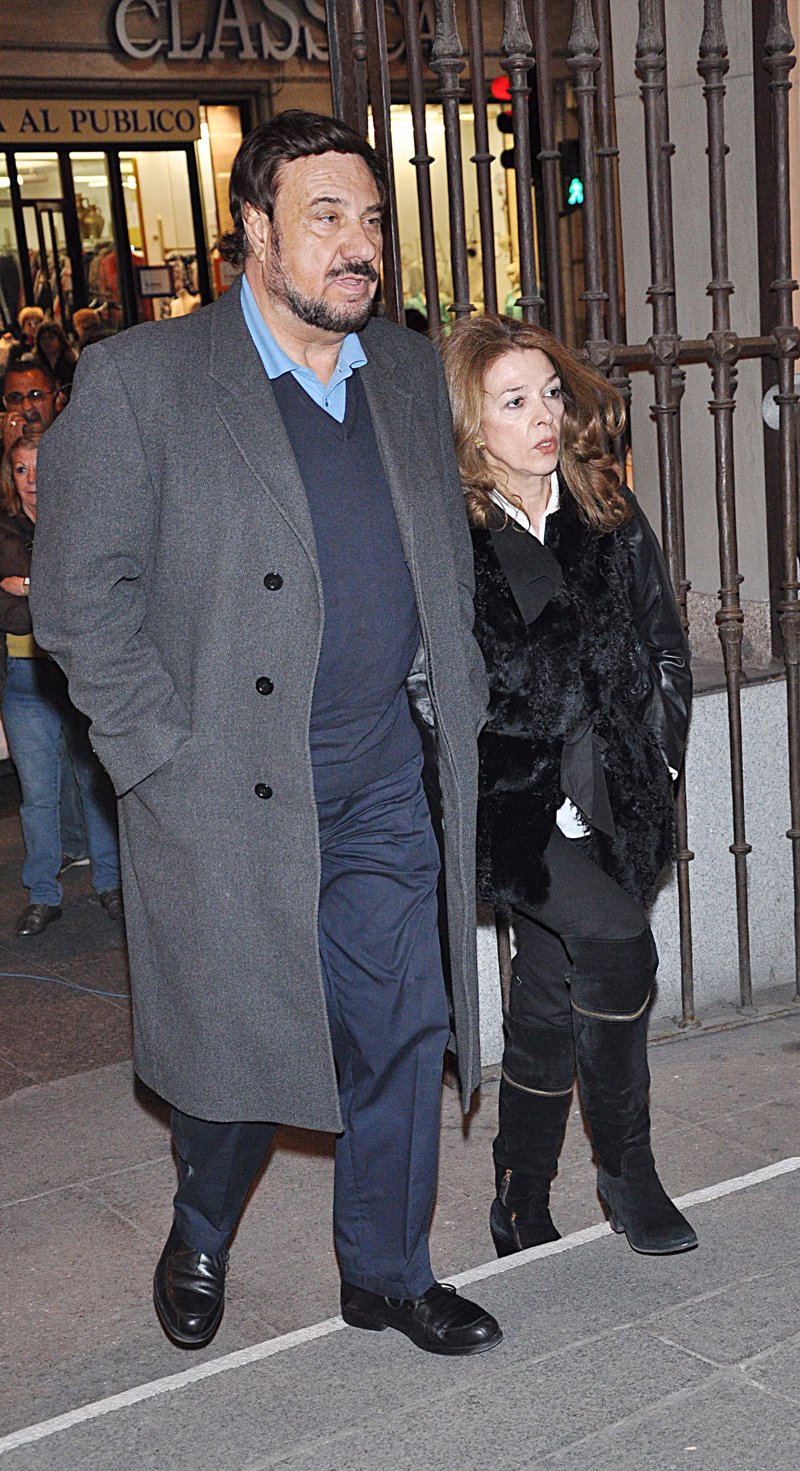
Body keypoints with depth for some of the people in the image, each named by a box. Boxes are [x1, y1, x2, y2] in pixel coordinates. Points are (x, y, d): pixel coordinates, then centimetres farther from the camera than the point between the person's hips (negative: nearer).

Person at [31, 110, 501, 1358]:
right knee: (235, 1045, 7)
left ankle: (387, 1274, 33)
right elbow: (79, 599, -9)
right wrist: (168, 757, -13)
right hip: (227, 796, -5)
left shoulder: (412, 374, 9)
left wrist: (456, 708, 8)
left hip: (386, 787, 5)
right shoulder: (137, 380, -8)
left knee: (401, 1036, 11)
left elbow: (452, 562, 19)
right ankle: (201, 1233, 39)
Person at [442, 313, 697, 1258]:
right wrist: (534, 791, -11)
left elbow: (667, 653, 13)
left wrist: (651, 766, 4)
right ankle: (626, 1171, 0)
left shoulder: (610, 522, 6)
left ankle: (521, 1215, 25)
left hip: (609, 806, 5)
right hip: (508, 804, -4)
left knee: (551, 999, 10)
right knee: (616, 944, -21)